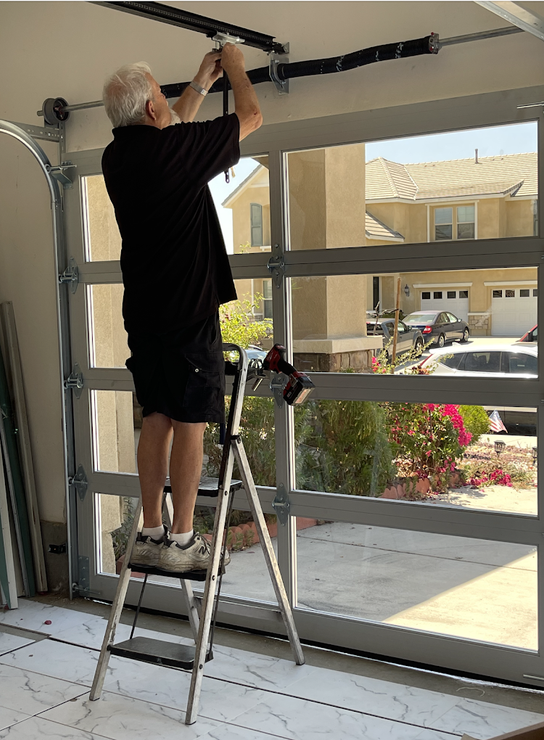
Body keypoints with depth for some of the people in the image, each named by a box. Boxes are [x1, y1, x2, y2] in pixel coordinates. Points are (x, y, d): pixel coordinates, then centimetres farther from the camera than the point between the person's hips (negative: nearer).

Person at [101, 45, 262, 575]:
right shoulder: (176, 146, -12)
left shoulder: (116, 155, 9)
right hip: (188, 309, -7)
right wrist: (233, 66, 20)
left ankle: (150, 533, 15)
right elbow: (251, 117, 3)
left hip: (141, 309, 8)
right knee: (190, 421, -2)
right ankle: (180, 541, 3)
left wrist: (201, 84, 38)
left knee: (156, 418, 11)